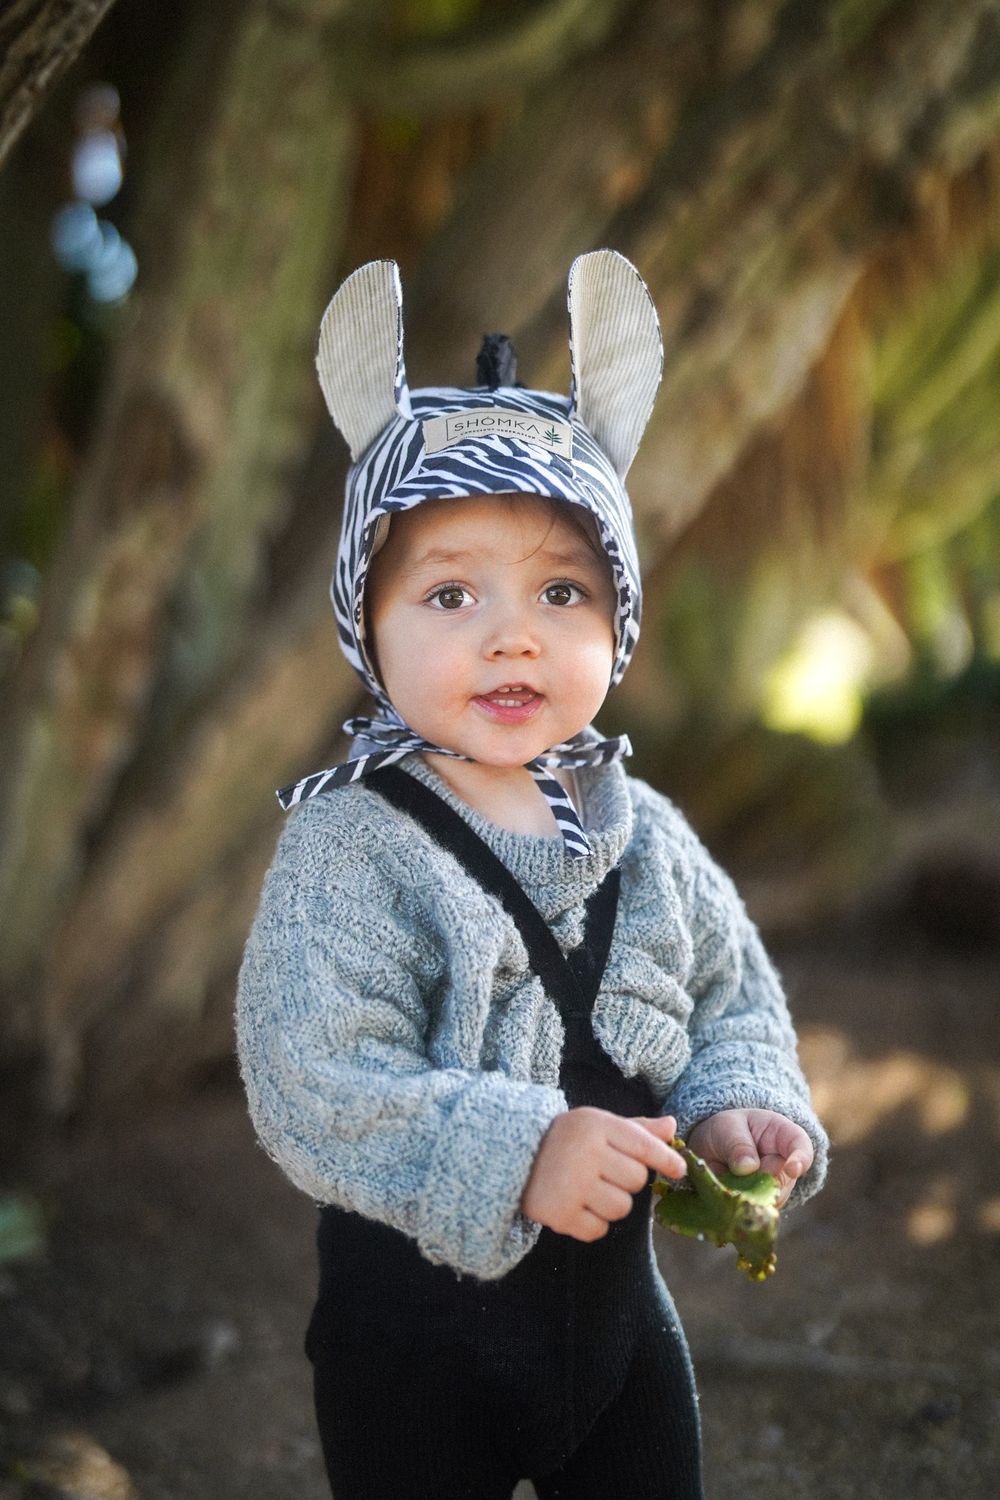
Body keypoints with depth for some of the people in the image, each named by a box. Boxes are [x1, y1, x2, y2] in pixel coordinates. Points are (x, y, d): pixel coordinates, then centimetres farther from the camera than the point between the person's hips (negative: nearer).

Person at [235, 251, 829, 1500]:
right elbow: (312, 1089, -25)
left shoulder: (643, 835, -2)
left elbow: (735, 997, 8)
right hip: (417, 1316, -4)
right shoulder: (348, 848, -17)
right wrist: (519, 1154, -34)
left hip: (618, 1302, 5)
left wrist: (735, 1104, -13)